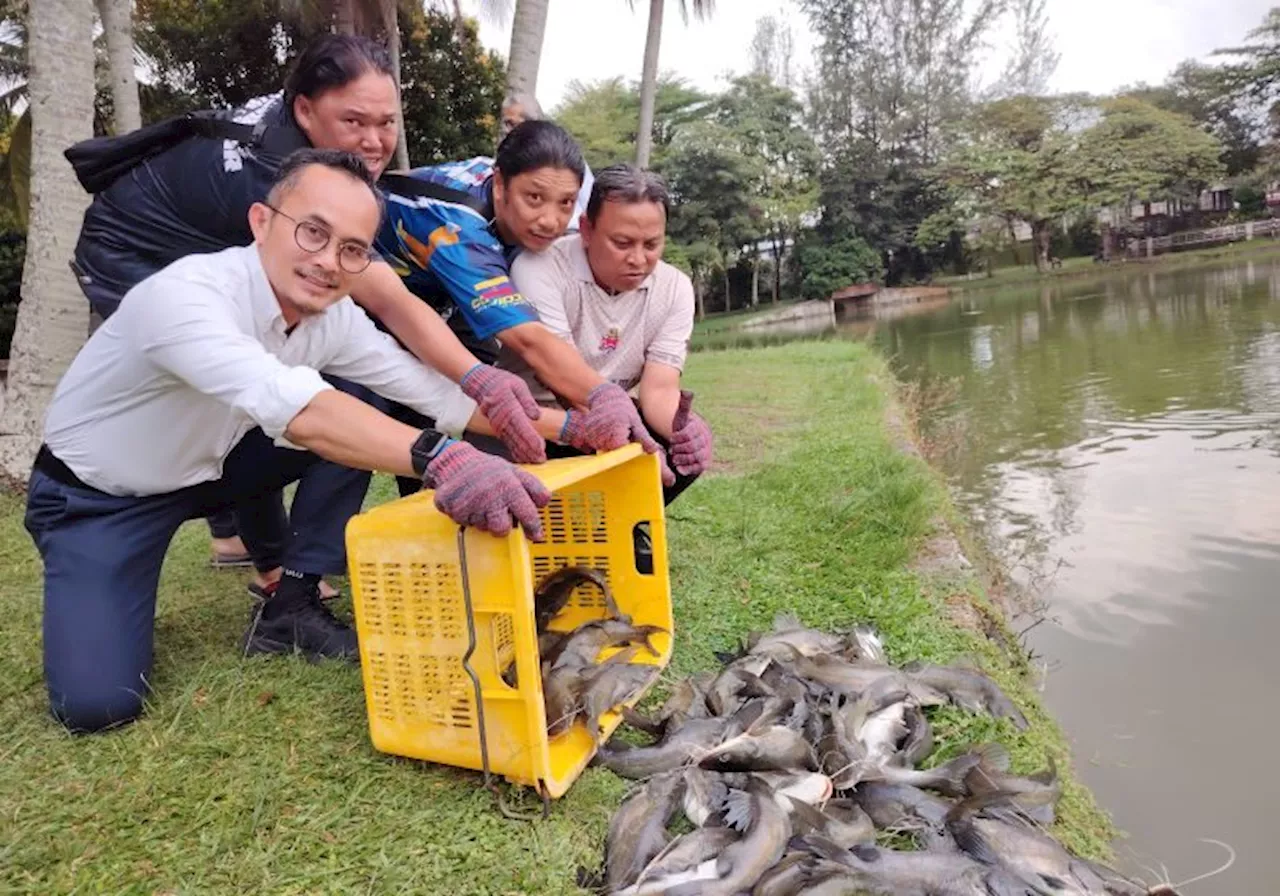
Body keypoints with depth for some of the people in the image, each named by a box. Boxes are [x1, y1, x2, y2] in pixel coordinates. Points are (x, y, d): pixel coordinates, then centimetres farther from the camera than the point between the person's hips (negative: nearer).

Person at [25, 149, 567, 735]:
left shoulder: (336, 316, -14)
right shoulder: (184, 295, -35)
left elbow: (438, 393, -12)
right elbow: (295, 410, -52)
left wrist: (569, 423, -15)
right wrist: (436, 459, -66)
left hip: (203, 467, 6)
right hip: (95, 496, -6)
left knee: (359, 418, -11)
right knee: (98, 703, -20)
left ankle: (291, 608, 0)